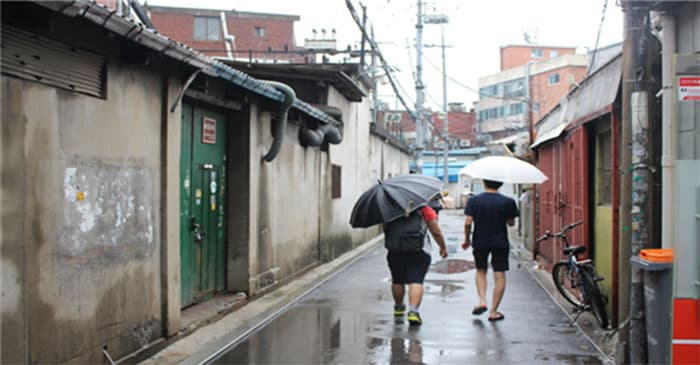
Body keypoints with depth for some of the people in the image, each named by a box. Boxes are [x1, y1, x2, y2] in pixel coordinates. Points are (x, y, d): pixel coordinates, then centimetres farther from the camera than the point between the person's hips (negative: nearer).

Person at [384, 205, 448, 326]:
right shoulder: (425, 210, 1)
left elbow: (385, 228, 16)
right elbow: (436, 232, 1)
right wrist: (443, 247, 14)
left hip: (394, 252, 3)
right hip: (418, 252, -3)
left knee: (397, 281, 17)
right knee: (416, 281, -6)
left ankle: (398, 307, 36)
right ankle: (413, 311, -21)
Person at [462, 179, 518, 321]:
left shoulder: (474, 200, -4)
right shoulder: (508, 202, -5)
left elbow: (468, 222, -8)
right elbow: (511, 223, 3)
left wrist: (466, 239, 4)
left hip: (480, 242, 1)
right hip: (500, 243, -1)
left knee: (481, 271, 21)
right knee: (499, 276, 5)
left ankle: (482, 301, 3)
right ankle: (493, 312, 4)